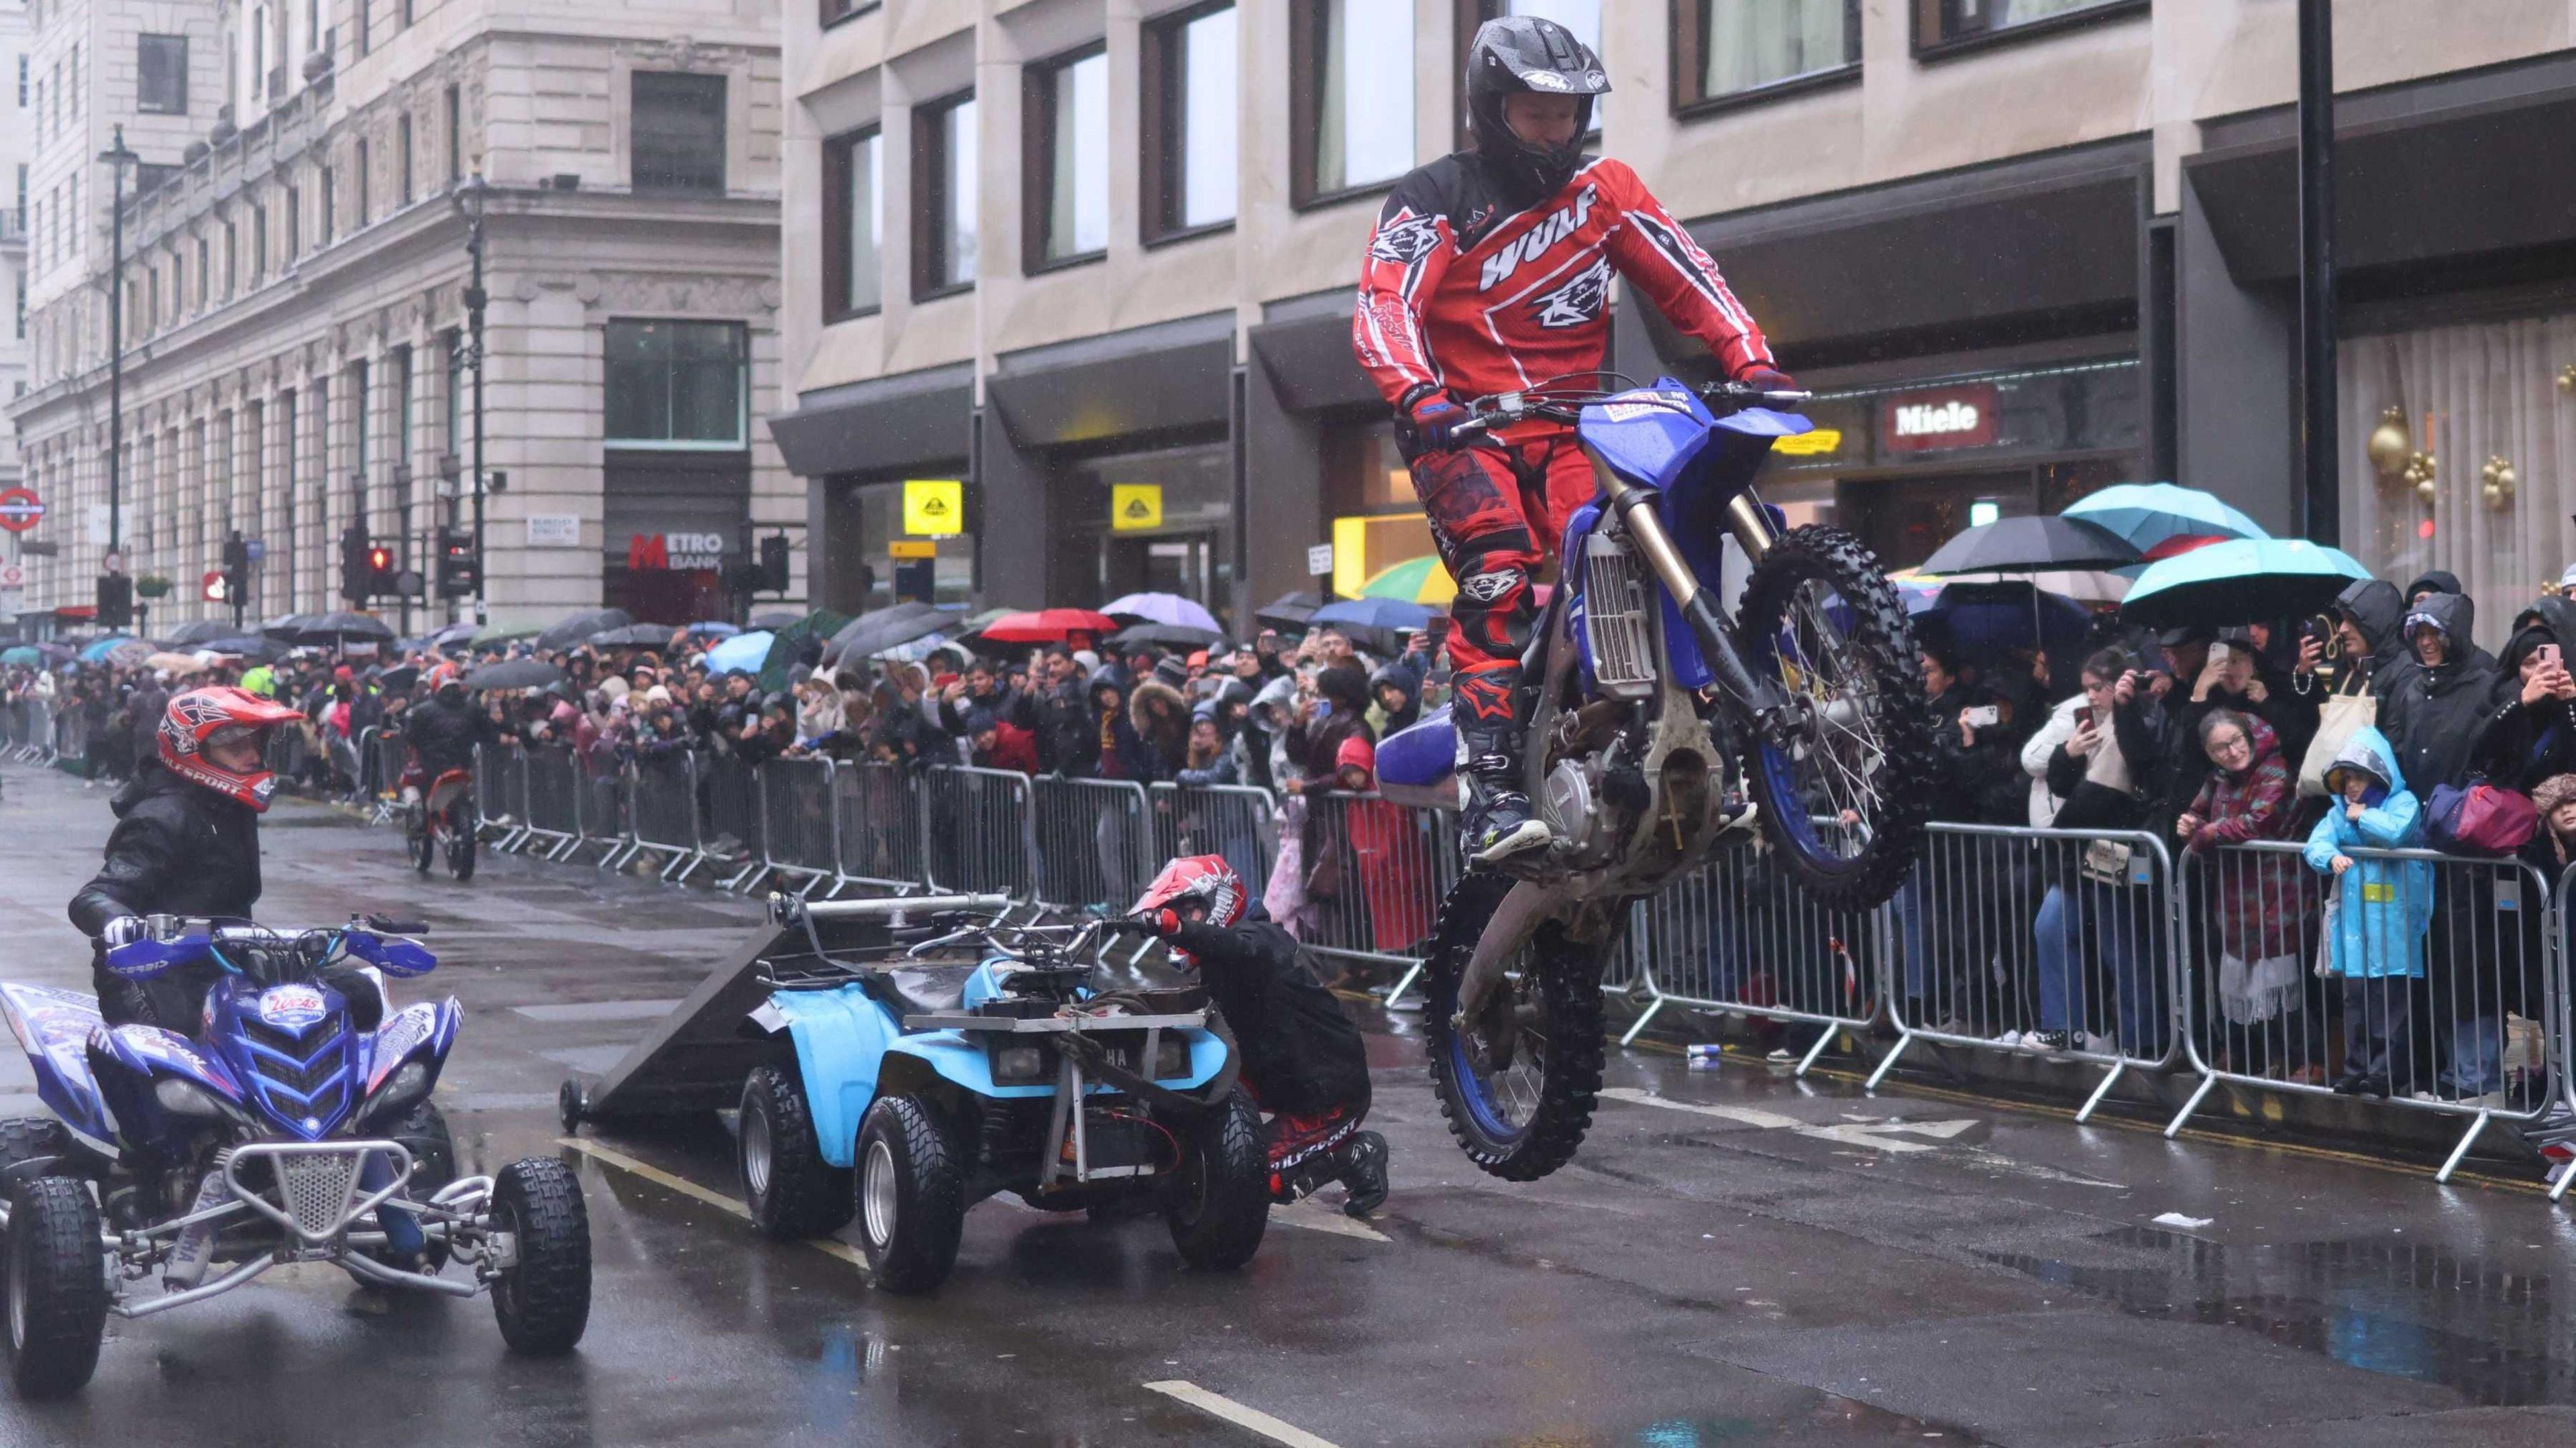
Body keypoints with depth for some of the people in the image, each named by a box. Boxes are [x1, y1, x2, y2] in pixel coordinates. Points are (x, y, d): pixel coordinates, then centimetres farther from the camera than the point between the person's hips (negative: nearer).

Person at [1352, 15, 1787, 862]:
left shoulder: (1604, 189, 13)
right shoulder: (1434, 201, 1)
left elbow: (1684, 278, 7)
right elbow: (1383, 308, -13)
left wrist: (1751, 362, -9)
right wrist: (1419, 397, -33)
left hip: (1574, 426, 4)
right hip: (1465, 428, -3)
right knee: (1497, 581, -25)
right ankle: (1493, 795, -28)